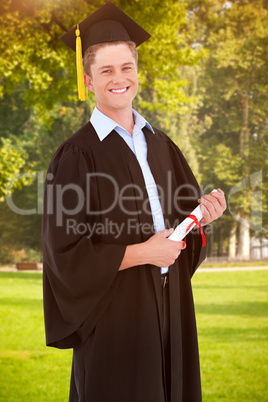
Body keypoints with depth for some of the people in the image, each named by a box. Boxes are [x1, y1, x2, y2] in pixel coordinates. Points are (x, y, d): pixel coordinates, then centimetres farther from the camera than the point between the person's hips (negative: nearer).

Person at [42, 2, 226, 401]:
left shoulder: (160, 144, 9)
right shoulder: (77, 155, -10)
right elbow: (65, 252, -14)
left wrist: (202, 213, -6)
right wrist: (140, 253, -17)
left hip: (168, 305, 6)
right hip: (114, 312, -6)